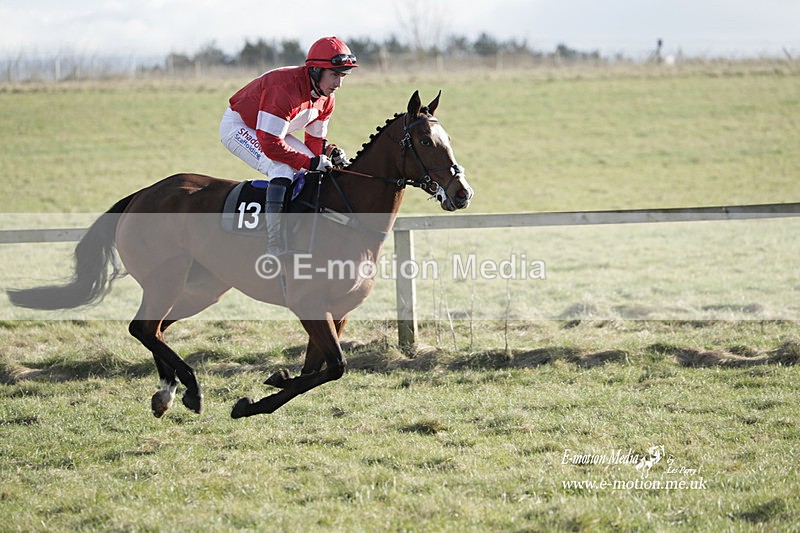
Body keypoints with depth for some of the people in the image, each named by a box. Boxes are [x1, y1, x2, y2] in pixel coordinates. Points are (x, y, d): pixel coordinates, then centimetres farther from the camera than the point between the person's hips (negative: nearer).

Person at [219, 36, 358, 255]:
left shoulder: (326, 98, -8)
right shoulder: (285, 89, -36)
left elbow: (315, 141, 4)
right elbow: (270, 144, -37)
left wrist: (331, 153, -19)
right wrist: (310, 162, -34)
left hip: (270, 129, 9)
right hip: (238, 126, -9)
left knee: (320, 173, -1)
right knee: (282, 169, -29)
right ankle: (275, 252, -30)